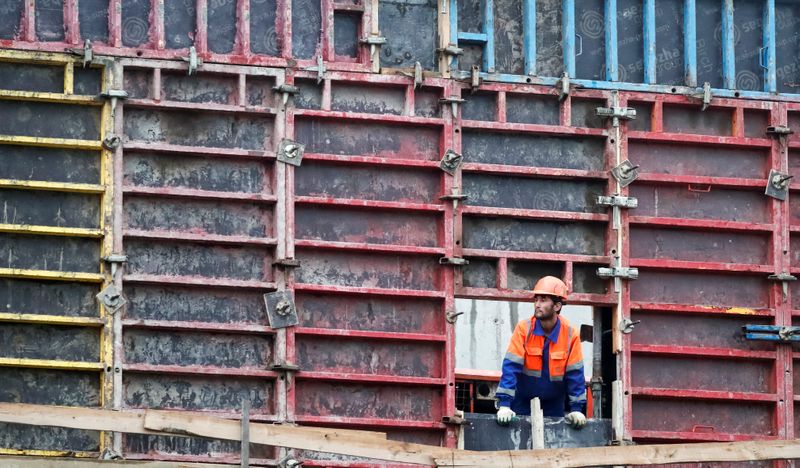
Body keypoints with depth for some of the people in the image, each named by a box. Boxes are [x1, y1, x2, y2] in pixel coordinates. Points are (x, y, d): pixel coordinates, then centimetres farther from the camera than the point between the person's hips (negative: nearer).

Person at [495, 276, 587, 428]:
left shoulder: (570, 334, -11)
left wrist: (576, 409, -14)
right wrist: (504, 405, -28)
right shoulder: (524, 328, -14)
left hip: (554, 403, 1)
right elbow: (511, 367, -20)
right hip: (523, 403, -1)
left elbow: (575, 373, -7)